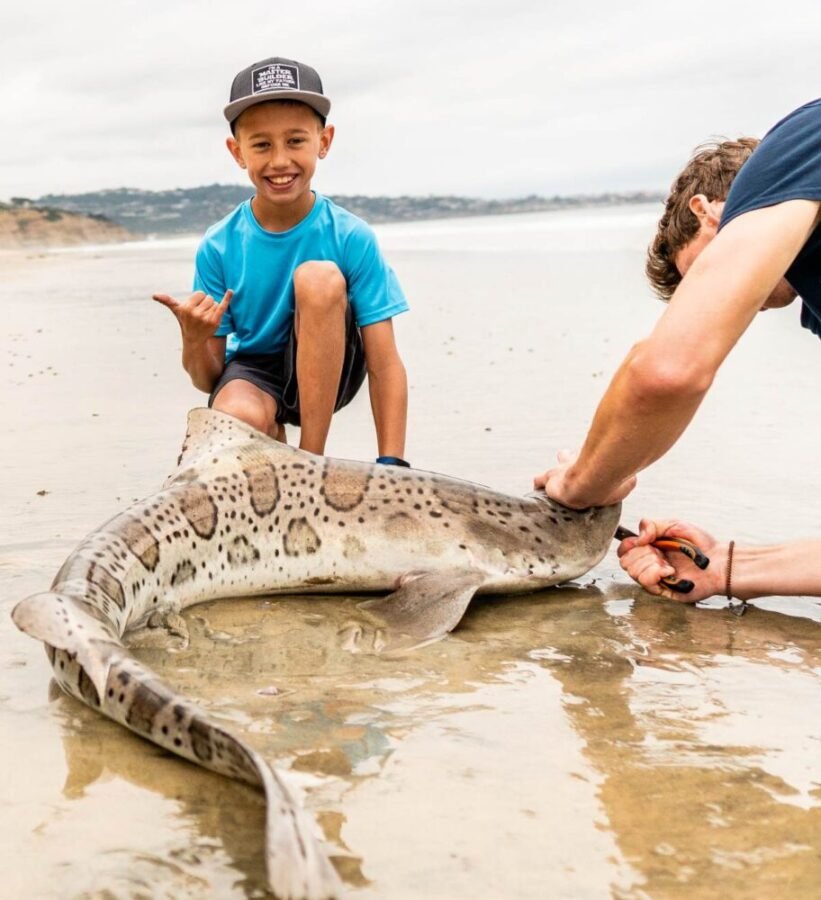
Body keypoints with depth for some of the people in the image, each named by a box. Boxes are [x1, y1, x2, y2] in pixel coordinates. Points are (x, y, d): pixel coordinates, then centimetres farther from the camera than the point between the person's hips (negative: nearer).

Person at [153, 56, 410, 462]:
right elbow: (208, 380, -5)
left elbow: (385, 365, -17)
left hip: (325, 375, 0)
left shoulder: (351, 238, -16)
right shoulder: (218, 247, -11)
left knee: (320, 277, -29)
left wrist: (391, 466, -27)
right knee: (237, 418, -37)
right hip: (254, 370, 0)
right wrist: (194, 341, -29)